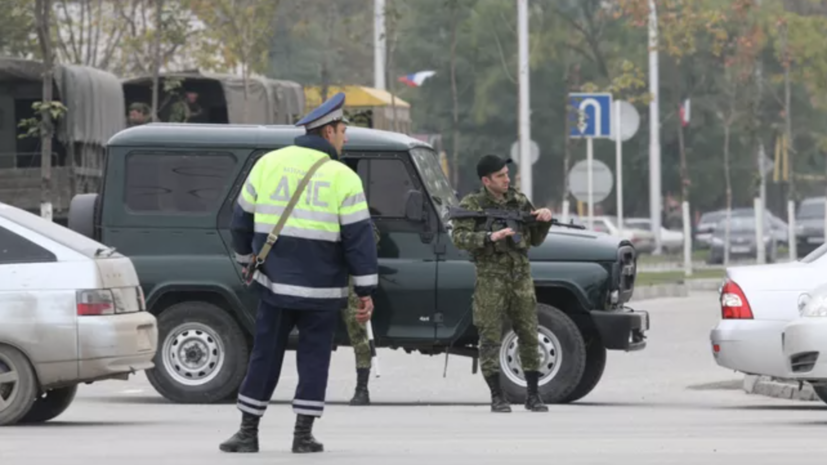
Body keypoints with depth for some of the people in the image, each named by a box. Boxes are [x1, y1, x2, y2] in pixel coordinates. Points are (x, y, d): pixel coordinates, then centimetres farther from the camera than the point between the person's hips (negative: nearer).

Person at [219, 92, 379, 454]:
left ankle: (248, 433, 10)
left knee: (265, 355, 8)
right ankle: (303, 435, 5)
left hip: (275, 283, 2)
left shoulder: (269, 163, 4)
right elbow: (359, 238, -8)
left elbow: (242, 220, 11)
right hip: (321, 288, -2)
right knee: (314, 357, 7)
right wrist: (365, 291, -3)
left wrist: (247, 261, 27)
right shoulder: (343, 178, -5)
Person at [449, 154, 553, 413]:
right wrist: (490, 238, -23)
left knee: (529, 335, 3)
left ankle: (533, 395, 9)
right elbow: (458, 237, -13)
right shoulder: (472, 204, -1)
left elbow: (535, 240, 20)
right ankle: (497, 397, 3)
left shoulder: (519, 201, 14)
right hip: (490, 277, -4)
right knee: (490, 337, -3)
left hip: (521, 277, 4)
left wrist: (544, 222, 1)